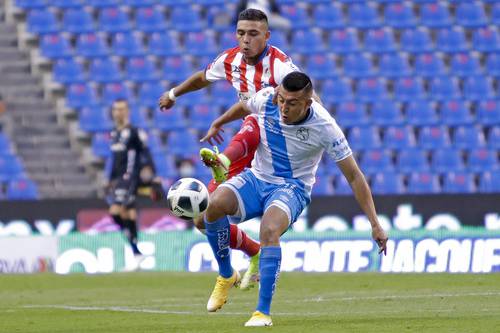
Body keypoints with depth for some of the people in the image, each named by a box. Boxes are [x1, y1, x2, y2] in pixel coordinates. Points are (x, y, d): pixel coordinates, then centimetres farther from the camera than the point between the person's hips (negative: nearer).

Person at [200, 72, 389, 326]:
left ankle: (263, 312, -29)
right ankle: (226, 275, -4)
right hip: (256, 179, 4)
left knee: (269, 230, -37)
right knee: (213, 205, -28)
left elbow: (353, 176, -14)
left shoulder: (324, 127, -21)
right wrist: (217, 124, 30)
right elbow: (243, 108, 14)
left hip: (292, 188, -3)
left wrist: (375, 225, -16)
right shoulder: (265, 99, -14)